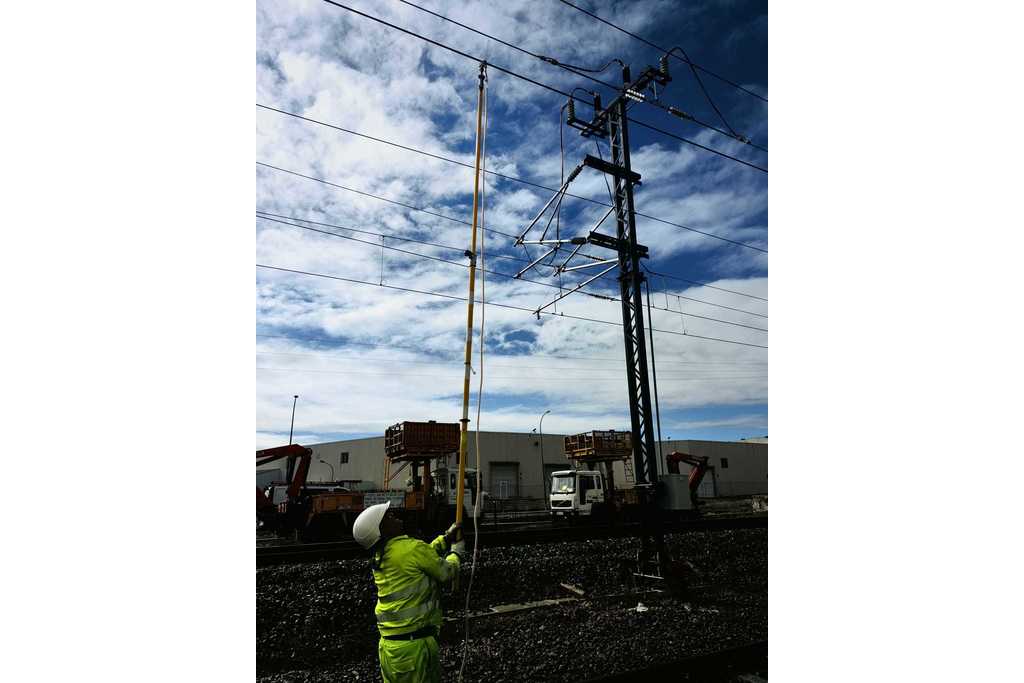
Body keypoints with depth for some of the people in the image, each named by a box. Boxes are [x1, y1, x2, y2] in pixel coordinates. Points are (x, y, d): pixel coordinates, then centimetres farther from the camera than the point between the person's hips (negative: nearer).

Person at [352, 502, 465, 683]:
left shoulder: (380, 557, 6)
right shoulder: (412, 547, -19)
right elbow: (446, 572, -6)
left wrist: (447, 538, 20)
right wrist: (457, 552, 13)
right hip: (414, 643, -8)